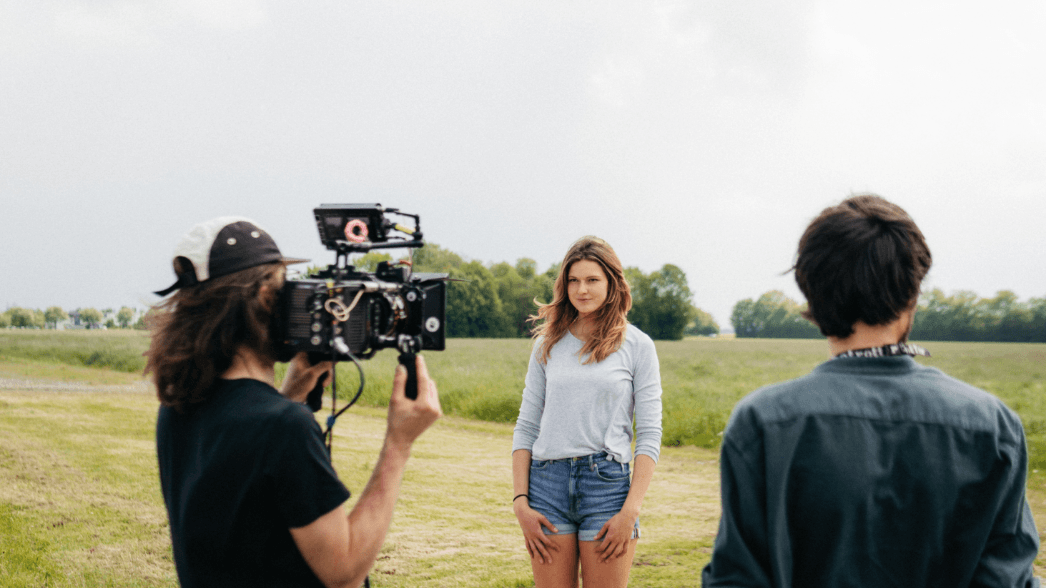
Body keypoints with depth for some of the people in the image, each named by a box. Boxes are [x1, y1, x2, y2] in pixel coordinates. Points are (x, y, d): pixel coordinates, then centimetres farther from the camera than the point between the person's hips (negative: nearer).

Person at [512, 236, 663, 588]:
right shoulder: (548, 344, 11)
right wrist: (520, 502, 0)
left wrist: (631, 510, -9)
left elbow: (649, 436, 0)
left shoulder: (637, 346, 3)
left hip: (608, 483, -2)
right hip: (548, 482, 2)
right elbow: (526, 428, 11)